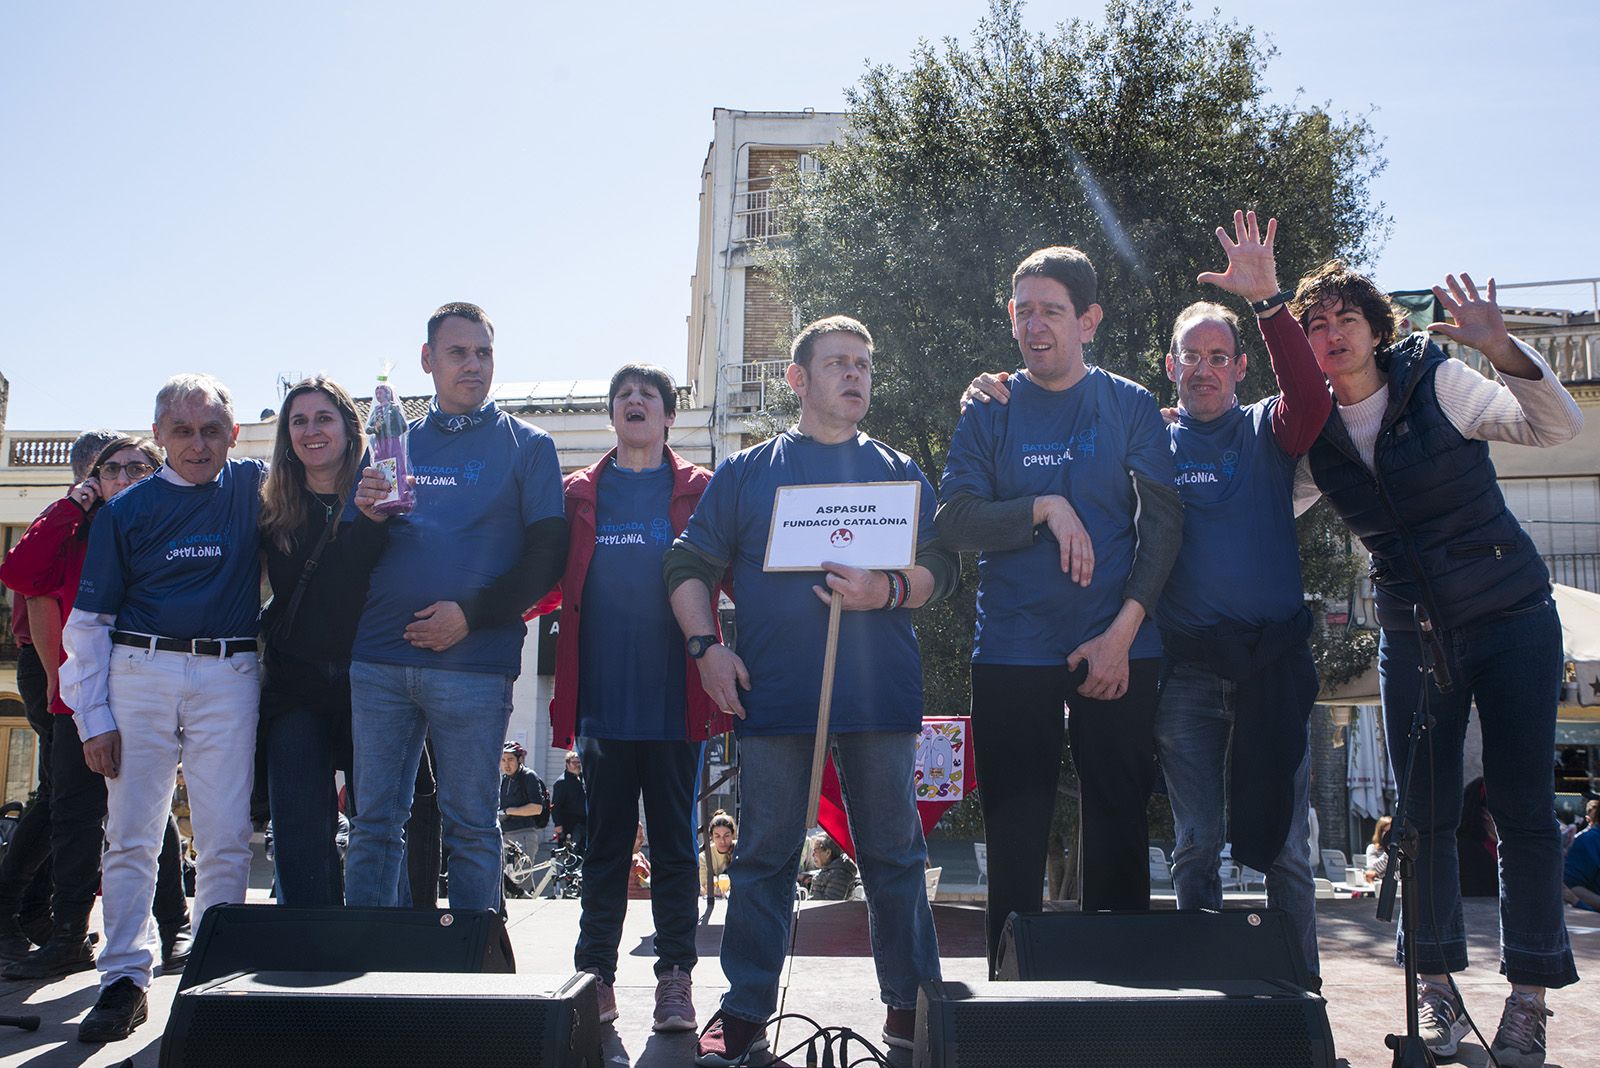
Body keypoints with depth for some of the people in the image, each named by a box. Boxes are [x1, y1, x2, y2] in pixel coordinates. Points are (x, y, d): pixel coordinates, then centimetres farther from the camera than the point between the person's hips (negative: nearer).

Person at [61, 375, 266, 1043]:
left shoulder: (254, 488, 9)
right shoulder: (127, 510, 8)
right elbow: (89, 620, 8)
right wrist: (93, 717, 1)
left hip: (229, 677, 0)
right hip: (140, 672, 1)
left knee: (226, 837, -2)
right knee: (131, 833, 0)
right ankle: (125, 979, 7)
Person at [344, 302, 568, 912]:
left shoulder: (526, 446, 8)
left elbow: (548, 555, -2)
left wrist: (470, 614, -12)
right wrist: (365, 517, -6)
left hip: (473, 663, -3)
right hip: (379, 660, 3)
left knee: (471, 826, 1)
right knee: (373, 822, 4)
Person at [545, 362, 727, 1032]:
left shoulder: (699, 491, 7)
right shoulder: (580, 493, 12)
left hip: (674, 700, -1)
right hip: (602, 699, 1)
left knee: (674, 844, 5)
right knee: (603, 844, 7)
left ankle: (675, 979, 11)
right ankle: (595, 978, 13)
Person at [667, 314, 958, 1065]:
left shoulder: (898, 473, 13)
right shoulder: (746, 472, 12)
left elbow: (942, 568, 8)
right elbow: (689, 567, 11)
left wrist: (888, 591, -11)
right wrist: (707, 646, -3)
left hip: (880, 694, 1)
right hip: (773, 694, 0)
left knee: (894, 853, 6)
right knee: (766, 854, 3)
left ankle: (911, 1004, 17)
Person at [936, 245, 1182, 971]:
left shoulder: (1131, 407, 5)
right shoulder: (989, 413, 8)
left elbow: (1163, 523, -1)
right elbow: (954, 521, -1)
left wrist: (1123, 630, -10)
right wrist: (1045, 508, -15)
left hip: (1117, 651, 0)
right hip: (1011, 654, 1)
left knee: (1117, 830, 4)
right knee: (1014, 836, 3)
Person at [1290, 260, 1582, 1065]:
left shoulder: (1437, 382, -11)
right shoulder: (1314, 434, -1)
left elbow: (1559, 425, -21)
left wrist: (1500, 349, -36)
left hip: (1511, 620, -3)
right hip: (1410, 634, 3)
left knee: (1523, 809, -3)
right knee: (1425, 815, 3)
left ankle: (1529, 993, 7)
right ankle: (1436, 983, 15)